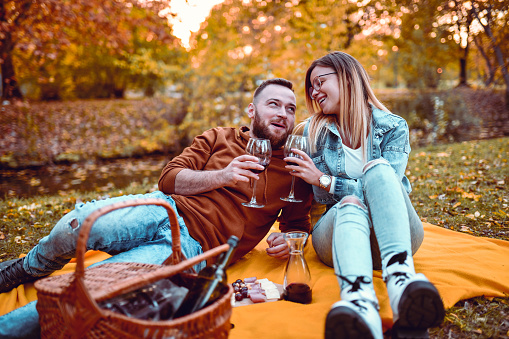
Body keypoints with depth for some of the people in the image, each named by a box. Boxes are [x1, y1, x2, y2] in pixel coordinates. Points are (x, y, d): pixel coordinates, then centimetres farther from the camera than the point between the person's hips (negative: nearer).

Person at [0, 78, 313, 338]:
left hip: (191, 247, -1)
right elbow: (169, 179, 6)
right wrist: (221, 177, -9)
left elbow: (299, 224, 19)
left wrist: (287, 240, -5)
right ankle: (25, 269, 6)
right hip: (163, 211, 2)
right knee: (76, 225, -28)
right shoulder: (219, 138, 13)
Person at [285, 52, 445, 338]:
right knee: (350, 205, -34)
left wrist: (323, 179, -13)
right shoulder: (312, 132, 10)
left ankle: (402, 279, -53)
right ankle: (359, 301, -65)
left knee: (377, 168, -29)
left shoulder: (393, 126, 4)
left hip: (391, 235, 0)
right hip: (336, 229, 1)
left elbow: (385, 188, -9)